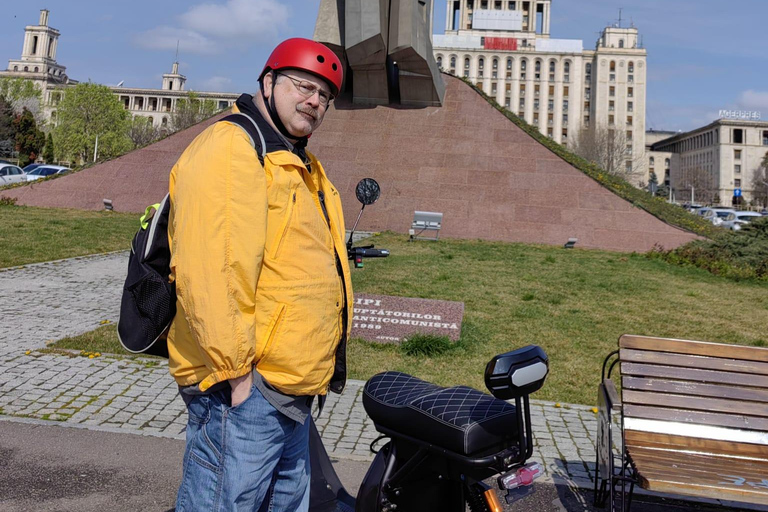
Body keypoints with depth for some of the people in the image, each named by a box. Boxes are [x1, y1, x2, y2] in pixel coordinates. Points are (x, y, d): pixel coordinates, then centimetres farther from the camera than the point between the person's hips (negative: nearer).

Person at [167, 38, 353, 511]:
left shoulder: (299, 166, 21)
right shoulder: (229, 148, -12)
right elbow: (208, 270, -22)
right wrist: (233, 369, -21)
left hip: (291, 392, 10)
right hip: (244, 386, -10)